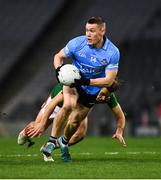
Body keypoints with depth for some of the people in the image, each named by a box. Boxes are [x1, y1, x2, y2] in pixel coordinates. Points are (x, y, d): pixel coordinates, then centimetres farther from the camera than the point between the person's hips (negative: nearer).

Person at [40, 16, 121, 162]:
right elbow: (58, 56, -4)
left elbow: (109, 80, -21)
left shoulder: (113, 52, -22)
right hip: (73, 81, -1)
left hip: (92, 90, 1)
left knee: (75, 122, 7)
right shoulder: (77, 43, -20)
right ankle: (52, 141, -23)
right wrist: (59, 69, -26)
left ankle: (64, 142, 41)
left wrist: (87, 81, -33)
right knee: (69, 105, -31)